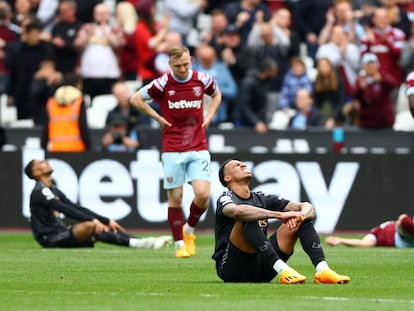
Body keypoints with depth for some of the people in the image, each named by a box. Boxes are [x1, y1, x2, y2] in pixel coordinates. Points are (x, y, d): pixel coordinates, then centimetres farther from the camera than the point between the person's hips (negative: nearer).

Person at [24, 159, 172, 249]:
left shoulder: (53, 190, 19)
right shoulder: (40, 191, -10)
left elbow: (77, 208, 15)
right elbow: (66, 210, -21)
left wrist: (107, 221, 7)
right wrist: (92, 220, -29)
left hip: (61, 232, 9)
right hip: (50, 238, -9)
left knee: (107, 227, 0)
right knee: (89, 226, -31)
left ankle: (143, 243, -12)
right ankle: (133, 243, -36)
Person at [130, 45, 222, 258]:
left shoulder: (202, 80, -1)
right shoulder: (162, 84, -7)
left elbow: (216, 94, 21)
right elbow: (136, 99, 3)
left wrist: (209, 116, 7)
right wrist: (159, 118, -1)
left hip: (198, 148, 1)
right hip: (172, 150, -1)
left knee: (203, 194, -12)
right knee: (175, 197, -1)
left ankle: (189, 230, 15)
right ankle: (180, 244, 12)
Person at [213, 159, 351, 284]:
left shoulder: (262, 199, 15)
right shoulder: (225, 198, -3)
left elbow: (307, 207, 6)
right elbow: (237, 211, -31)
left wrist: (299, 216, -19)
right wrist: (280, 215, -33)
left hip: (261, 271, 6)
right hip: (231, 267, -6)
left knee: (304, 218, -1)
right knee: (249, 218, -29)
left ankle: (322, 270, -25)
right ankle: (282, 269, -42)